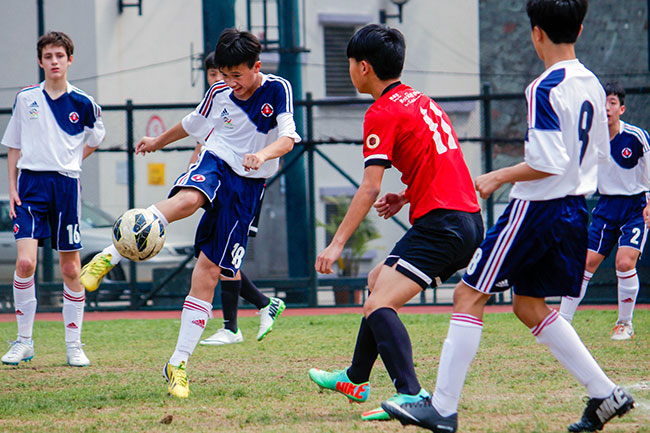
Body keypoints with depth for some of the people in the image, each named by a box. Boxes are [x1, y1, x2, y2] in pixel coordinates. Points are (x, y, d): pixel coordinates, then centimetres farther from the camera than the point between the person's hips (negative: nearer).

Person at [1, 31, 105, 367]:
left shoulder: (82, 103, 3)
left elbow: (95, 139, 21)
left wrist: (69, 161, 12)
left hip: (66, 187, 1)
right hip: (30, 185, -1)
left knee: (71, 269, 4)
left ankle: (74, 345, 14)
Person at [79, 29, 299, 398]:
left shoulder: (278, 90, -6)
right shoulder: (219, 93, 4)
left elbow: (287, 138, -17)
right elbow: (194, 124, 24)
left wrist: (264, 153, -39)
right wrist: (160, 141, 40)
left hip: (247, 186, -1)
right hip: (215, 163, 1)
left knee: (208, 274, -5)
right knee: (187, 201, -39)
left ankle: (178, 364, 1)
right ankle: (109, 256, -40)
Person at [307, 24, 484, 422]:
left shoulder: (382, 113, -9)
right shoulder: (421, 101, 18)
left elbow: (369, 188, -16)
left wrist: (338, 243, -15)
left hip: (441, 225, -10)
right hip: (468, 220, 10)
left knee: (378, 305, -17)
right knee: (379, 281, 24)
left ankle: (411, 395, -32)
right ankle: (356, 379, 34)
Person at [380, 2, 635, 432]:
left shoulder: (546, 89, -17)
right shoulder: (592, 85, 8)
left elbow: (548, 163, -22)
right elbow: (597, 151, 18)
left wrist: (497, 178, -10)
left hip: (537, 206, -8)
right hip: (574, 210, 8)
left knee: (469, 296, -2)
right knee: (530, 306, 18)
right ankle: (606, 394, 13)